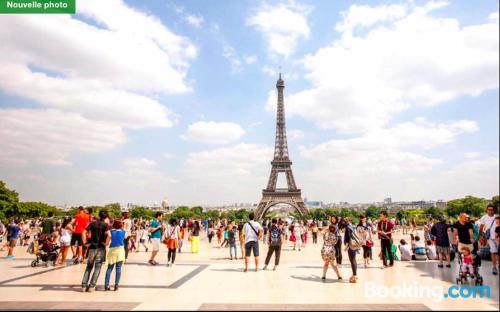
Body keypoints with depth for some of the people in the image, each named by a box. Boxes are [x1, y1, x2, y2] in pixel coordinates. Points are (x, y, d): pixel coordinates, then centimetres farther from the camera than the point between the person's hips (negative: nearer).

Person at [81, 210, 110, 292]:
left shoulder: (92, 223, 5)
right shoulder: (105, 225, -4)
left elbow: (84, 233, -3)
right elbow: (109, 235, -19)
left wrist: (85, 242, 3)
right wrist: (106, 243, -6)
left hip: (92, 247, 3)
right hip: (101, 248, -3)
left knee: (89, 267, 15)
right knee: (97, 267, 6)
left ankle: (84, 285, 12)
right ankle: (91, 286, 4)